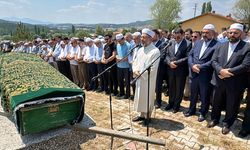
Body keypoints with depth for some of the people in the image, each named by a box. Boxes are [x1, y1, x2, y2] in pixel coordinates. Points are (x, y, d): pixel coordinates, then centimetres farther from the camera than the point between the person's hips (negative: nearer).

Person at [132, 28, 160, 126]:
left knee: (148, 98, 7)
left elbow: (153, 69, -19)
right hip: (139, 79, 7)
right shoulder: (140, 50, 9)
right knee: (140, 97, 16)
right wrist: (135, 70, -8)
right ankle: (142, 115, 32)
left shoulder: (155, 51, -14)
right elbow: (135, 62, 13)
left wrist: (141, 73, -14)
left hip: (149, 80, -7)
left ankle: (147, 117, 24)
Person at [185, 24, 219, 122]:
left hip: (206, 76, -5)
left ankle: (202, 113, 32)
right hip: (194, 74, 5)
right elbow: (190, 55, 6)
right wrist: (192, 65, -11)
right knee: (193, 94, 19)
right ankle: (191, 110, 38)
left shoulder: (217, 45, -11)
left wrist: (200, 66, -19)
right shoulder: (198, 43, 10)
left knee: (204, 96, 11)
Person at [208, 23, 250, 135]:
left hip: (235, 83, -3)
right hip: (219, 81, 4)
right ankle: (214, 119, 39)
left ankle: (227, 124, 34)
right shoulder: (221, 46, 7)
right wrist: (221, 70, -19)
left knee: (231, 106, 12)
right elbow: (213, 61, -1)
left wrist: (228, 72, -20)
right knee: (217, 103, 18)